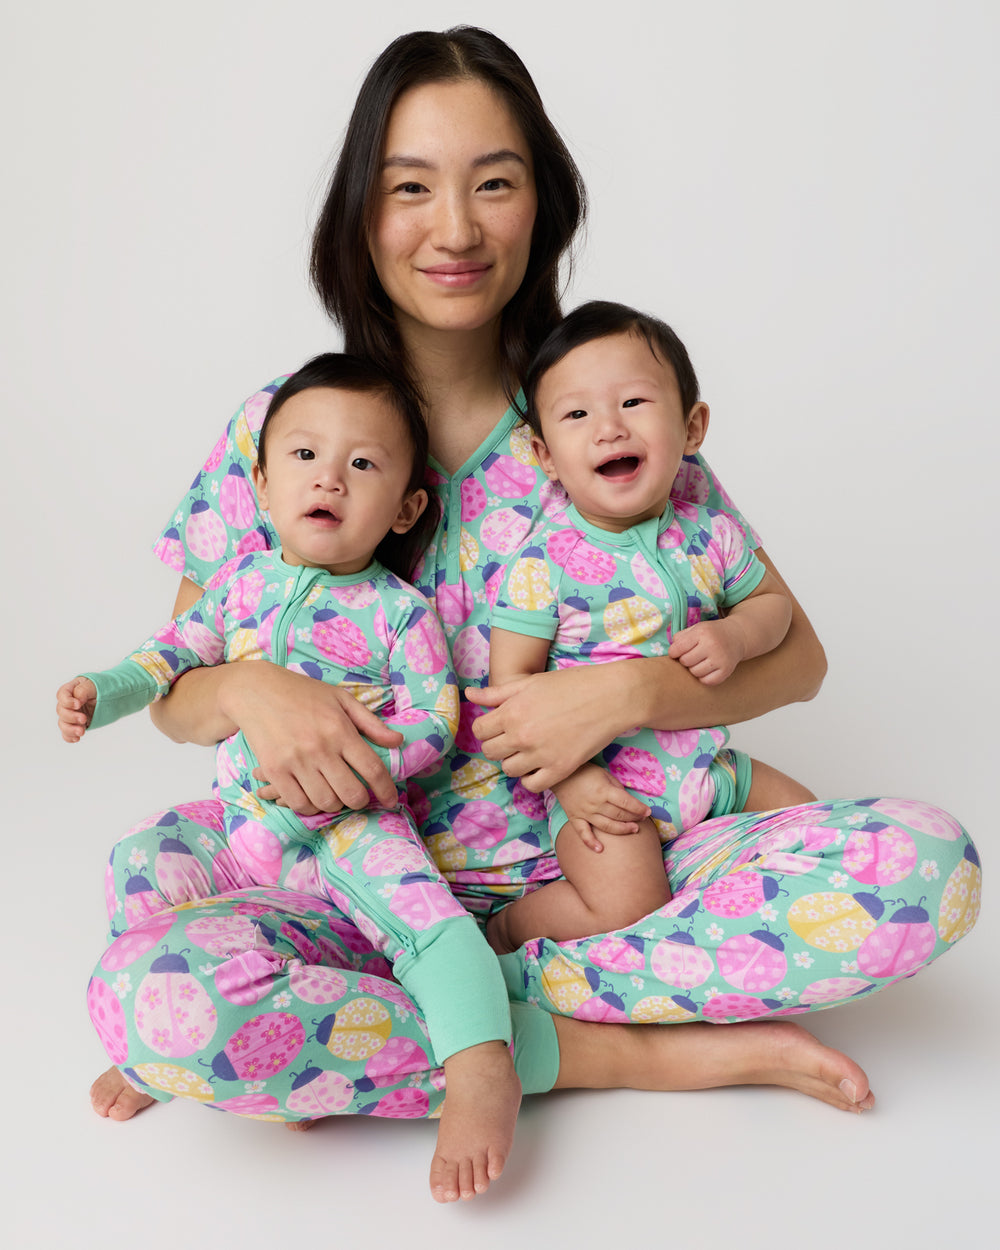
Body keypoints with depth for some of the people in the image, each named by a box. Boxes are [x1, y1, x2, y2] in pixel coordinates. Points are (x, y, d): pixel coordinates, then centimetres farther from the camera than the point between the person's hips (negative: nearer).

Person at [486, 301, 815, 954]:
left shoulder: (711, 537, -1)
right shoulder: (543, 563, -13)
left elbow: (772, 600, 15)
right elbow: (512, 680, -11)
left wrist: (736, 636, -9)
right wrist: (568, 778, -19)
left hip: (708, 764, 6)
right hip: (605, 783, -6)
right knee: (626, 914, -21)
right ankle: (508, 923, 4)